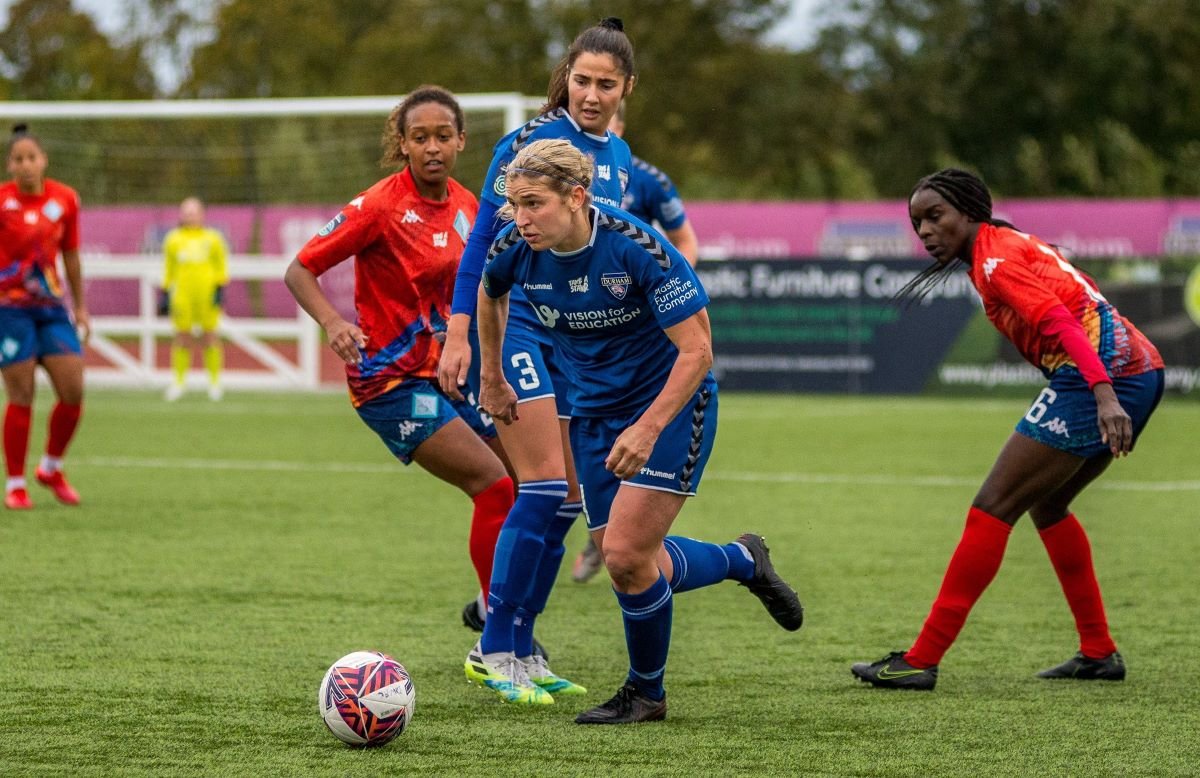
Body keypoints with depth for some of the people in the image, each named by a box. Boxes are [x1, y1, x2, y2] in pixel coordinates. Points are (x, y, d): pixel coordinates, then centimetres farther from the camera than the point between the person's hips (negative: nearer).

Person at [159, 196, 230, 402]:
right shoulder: (173, 239, 12)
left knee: (210, 336, -1)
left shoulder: (212, 238, 7)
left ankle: (215, 382, 6)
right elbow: (169, 269, 17)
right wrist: (164, 294, 13)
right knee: (182, 337, -1)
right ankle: (178, 381, 5)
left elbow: (221, 266, 9)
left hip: (207, 292, -1)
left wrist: (220, 289, -2)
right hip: (182, 295, 1)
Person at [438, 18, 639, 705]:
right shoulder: (531, 142, -8)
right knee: (547, 484, -16)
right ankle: (494, 649, -9)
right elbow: (484, 242, -8)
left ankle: (520, 650, 13)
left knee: (566, 499, 4)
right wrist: (458, 334, -12)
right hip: (513, 323, -7)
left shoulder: (621, 160, 12)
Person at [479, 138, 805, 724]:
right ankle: (744, 561, 32)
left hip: (671, 403, -6)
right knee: (624, 561, 4)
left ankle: (645, 692, 10)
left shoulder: (637, 247, -28)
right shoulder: (514, 251, -13)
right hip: (594, 409, 6)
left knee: (626, 556, -14)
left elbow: (696, 350, -25)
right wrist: (492, 379, 21)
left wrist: (648, 429, -33)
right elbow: (489, 297, 14)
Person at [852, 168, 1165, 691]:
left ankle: (922, 661, -7)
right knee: (1045, 504, 24)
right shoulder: (1017, 245, 23)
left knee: (993, 508, -7)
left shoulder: (995, 260, -7)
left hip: (1098, 378, -10)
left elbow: (1061, 323, -20)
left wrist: (1104, 394, -32)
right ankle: (1099, 653, 25)